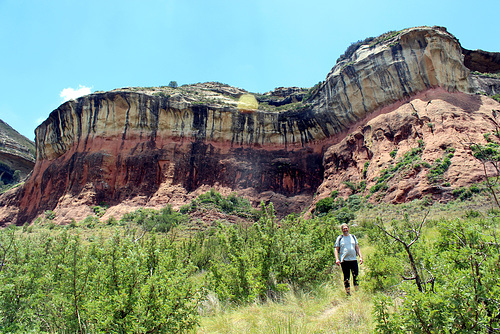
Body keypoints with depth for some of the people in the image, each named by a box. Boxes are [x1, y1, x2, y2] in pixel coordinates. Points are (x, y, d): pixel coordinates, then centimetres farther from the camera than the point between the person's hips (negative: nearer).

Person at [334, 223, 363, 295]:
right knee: (346, 278, 3)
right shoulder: (340, 238, 4)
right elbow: (336, 249, 3)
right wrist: (337, 259, -9)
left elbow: (357, 248, 15)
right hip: (344, 260, -2)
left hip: (354, 259, 2)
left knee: (356, 276, 2)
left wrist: (361, 257, 3)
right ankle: (348, 293, 12)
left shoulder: (353, 237, 13)